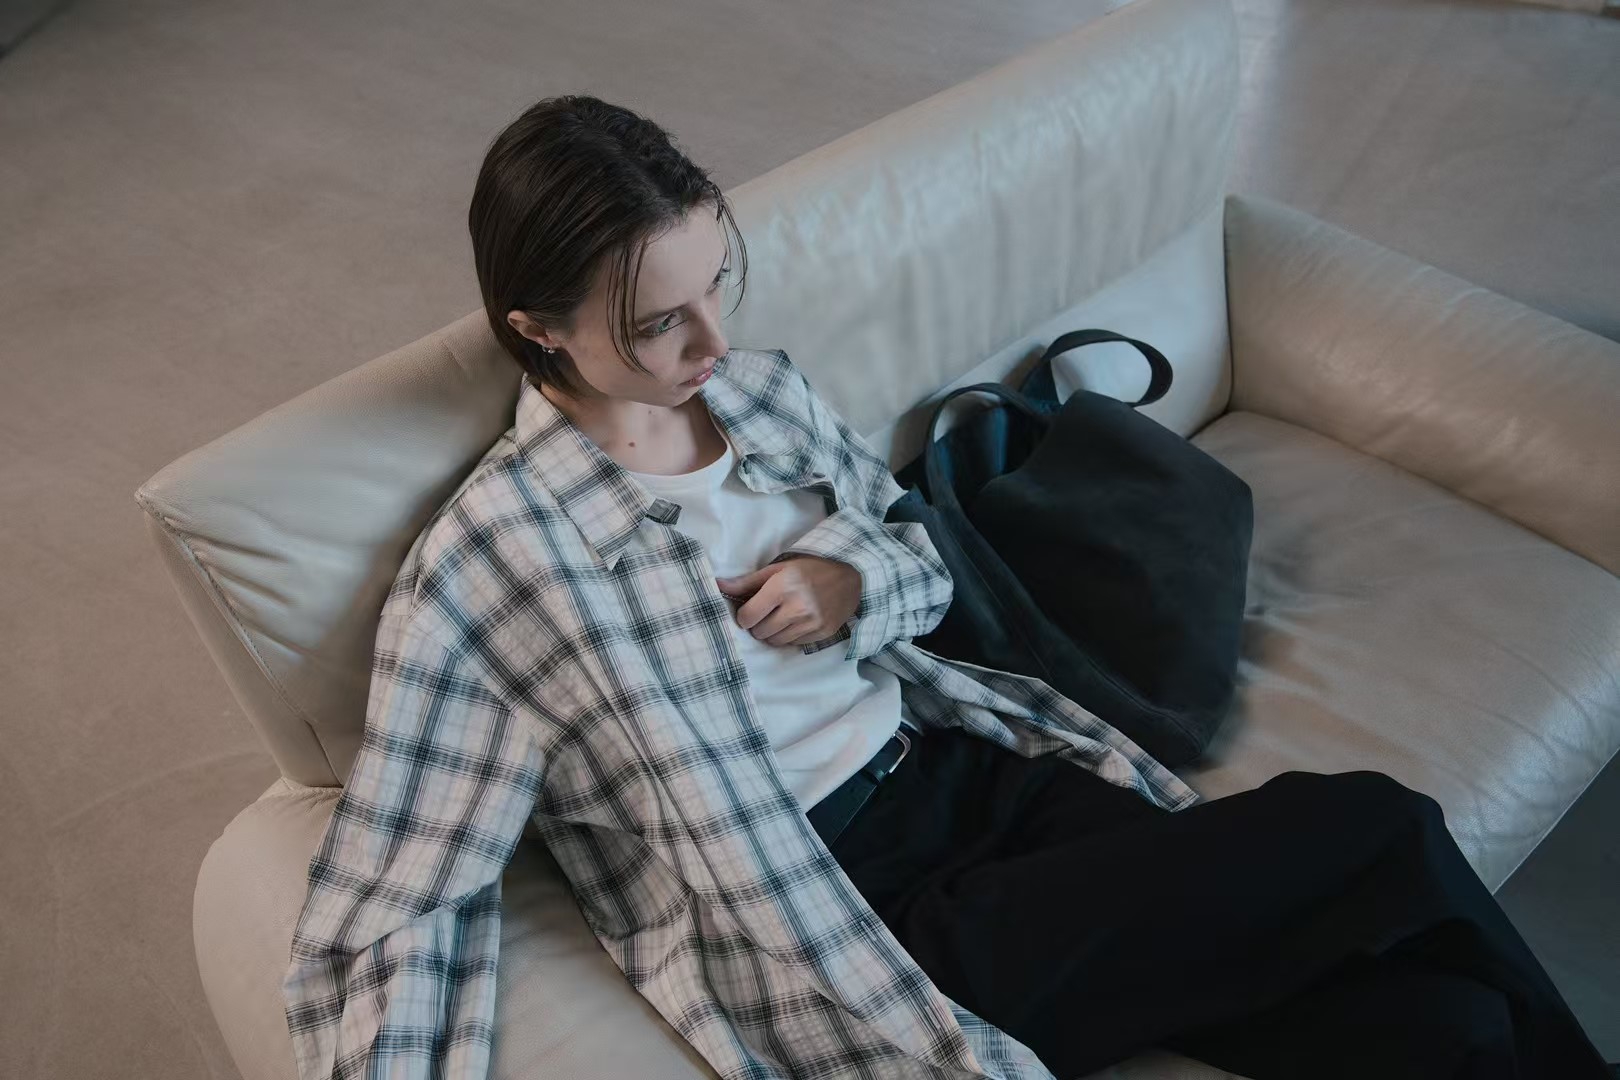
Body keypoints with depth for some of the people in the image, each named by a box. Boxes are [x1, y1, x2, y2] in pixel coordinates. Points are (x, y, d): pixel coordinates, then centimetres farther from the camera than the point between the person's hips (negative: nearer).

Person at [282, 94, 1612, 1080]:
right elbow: (390, 919, -12)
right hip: (859, 926, -5)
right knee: (1390, 842, -14)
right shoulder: (485, 568, -12)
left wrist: (853, 578, -6)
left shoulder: (760, 386, 5)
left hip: (976, 764, 6)